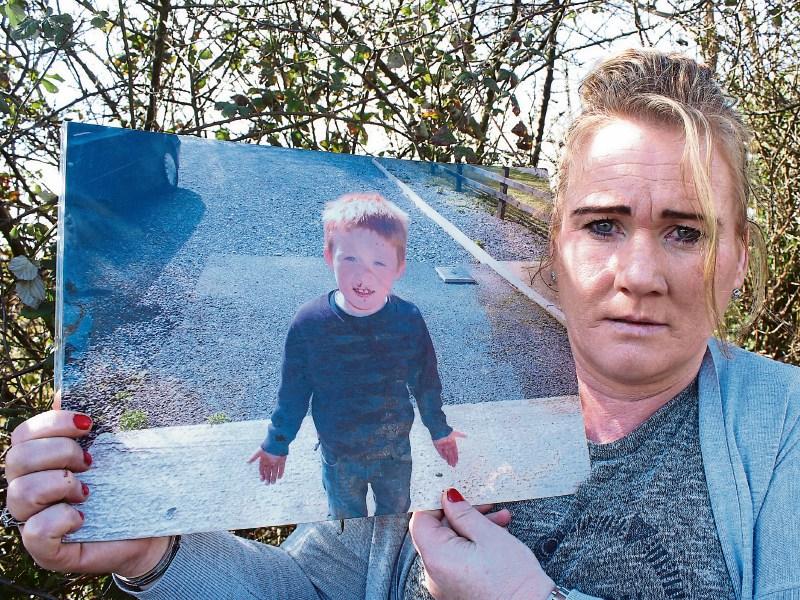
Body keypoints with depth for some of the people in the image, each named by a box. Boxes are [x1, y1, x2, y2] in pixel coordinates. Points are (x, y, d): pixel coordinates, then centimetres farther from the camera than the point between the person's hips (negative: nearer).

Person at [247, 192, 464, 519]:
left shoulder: (409, 320, -20)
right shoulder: (308, 323, -23)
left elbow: (426, 382, -3)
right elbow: (293, 391, -8)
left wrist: (439, 429, 8)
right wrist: (277, 442, 1)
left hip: (395, 449, 1)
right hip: (338, 456, -1)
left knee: (396, 514, 26)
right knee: (346, 521, 24)